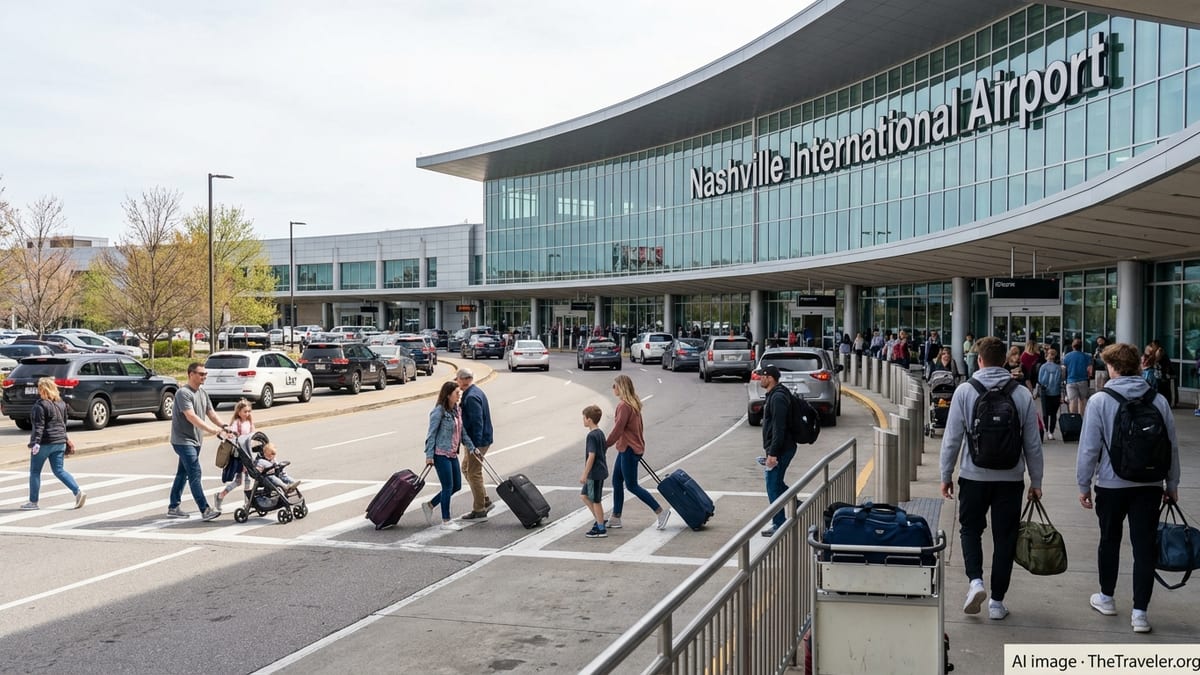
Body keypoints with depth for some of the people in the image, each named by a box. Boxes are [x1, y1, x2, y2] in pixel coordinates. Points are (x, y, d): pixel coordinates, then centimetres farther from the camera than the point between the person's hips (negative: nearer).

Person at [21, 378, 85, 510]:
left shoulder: (40, 405, -13)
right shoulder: (61, 404, 10)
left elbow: (39, 426, -19)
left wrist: (35, 442, -21)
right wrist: (64, 440, 24)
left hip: (45, 442, -7)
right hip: (60, 442, 7)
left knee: (35, 471, 8)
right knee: (59, 470, 11)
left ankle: (33, 502, 13)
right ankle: (78, 492, -6)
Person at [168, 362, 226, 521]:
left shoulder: (203, 393, 13)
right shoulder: (183, 393, -16)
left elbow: (211, 413, 12)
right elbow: (191, 416, -25)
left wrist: (224, 428, 0)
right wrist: (211, 430, -31)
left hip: (194, 440, 9)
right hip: (183, 440, -9)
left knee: (182, 474, 14)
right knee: (195, 474, -13)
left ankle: (173, 508, 22)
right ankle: (205, 510, -16)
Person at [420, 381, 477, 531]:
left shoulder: (457, 410, 11)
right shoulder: (439, 411, -14)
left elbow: (462, 432, 15)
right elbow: (432, 433, -14)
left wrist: (471, 447, 9)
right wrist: (429, 455, -16)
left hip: (452, 454, 9)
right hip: (441, 453, -9)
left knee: (457, 486, 11)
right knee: (448, 486, -3)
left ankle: (429, 505, 26)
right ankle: (446, 521, 8)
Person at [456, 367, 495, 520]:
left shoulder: (471, 397, -20)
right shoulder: (477, 392, 13)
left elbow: (477, 422, -25)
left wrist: (475, 445, -26)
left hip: (477, 442, -10)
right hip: (481, 440, 10)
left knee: (474, 473, -2)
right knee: (466, 468, 19)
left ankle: (479, 510, 6)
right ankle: (485, 501, 21)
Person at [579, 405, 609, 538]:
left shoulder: (592, 436, -19)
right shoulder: (600, 433, 10)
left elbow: (591, 456, -22)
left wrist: (585, 474, -17)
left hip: (595, 473, -10)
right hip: (600, 471, 10)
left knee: (595, 500, 1)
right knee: (584, 495, 18)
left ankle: (601, 529, 9)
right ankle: (599, 521, 23)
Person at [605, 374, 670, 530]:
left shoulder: (624, 405, -20)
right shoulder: (634, 403, 11)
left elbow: (617, 430, -21)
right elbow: (638, 426, 18)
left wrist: (605, 445, -12)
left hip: (629, 449, -10)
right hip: (629, 448, 10)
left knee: (631, 486, -3)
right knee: (617, 482, 14)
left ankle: (661, 512, -2)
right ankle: (615, 518, 20)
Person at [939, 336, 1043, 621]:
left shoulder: (965, 391, -8)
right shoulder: (1022, 394, -2)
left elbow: (952, 438, -6)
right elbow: (1033, 443, 2)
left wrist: (946, 475, 5)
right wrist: (1036, 482, 12)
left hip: (974, 476, -1)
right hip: (1011, 478, 1)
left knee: (970, 528, 18)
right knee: (1005, 538, 10)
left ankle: (975, 580, -2)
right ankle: (997, 601, 16)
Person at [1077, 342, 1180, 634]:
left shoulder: (1100, 401, -11)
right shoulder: (1158, 400, -1)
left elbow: (1089, 448, -11)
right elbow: (1172, 445, 5)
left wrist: (1084, 484, 0)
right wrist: (1172, 484, 16)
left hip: (1111, 485, -1)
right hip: (1150, 486, 2)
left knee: (1110, 541, 16)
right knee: (1144, 546, 4)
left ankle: (1107, 598, 31)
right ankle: (1140, 612, 5)